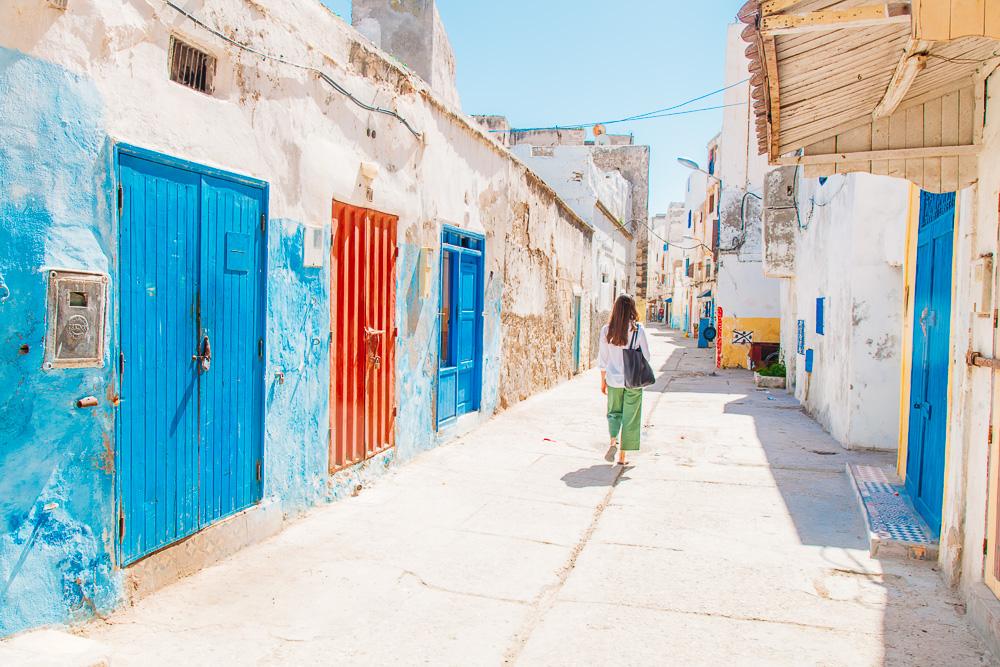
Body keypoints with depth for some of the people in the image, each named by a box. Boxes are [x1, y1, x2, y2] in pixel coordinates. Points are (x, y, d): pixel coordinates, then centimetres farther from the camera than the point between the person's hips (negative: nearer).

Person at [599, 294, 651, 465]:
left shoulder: (606, 330, -4)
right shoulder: (637, 330, -10)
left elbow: (603, 359, 2)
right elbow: (645, 357, -4)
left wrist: (603, 381, 12)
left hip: (613, 380, 2)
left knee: (614, 412, 23)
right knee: (630, 417, 8)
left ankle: (613, 440, 5)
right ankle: (622, 455, 10)